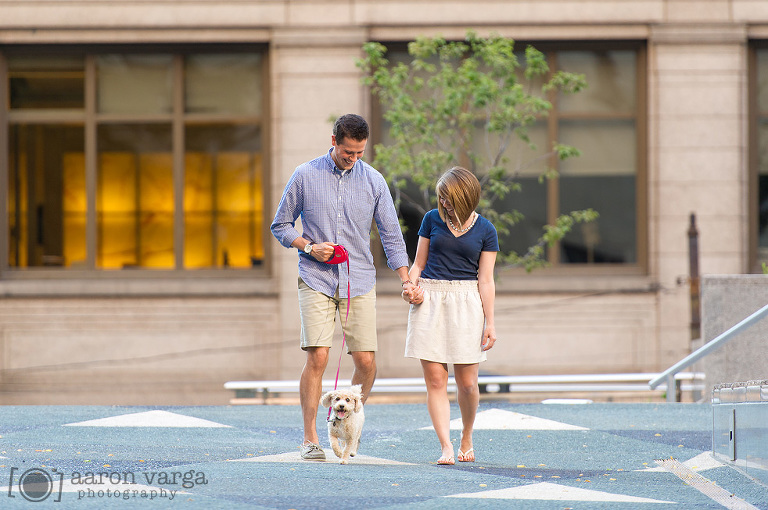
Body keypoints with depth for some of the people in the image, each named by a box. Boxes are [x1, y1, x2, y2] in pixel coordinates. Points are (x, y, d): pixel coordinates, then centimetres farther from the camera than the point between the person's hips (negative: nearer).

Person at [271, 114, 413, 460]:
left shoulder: (373, 181, 5)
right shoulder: (305, 176, 1)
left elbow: (391, 235, 8)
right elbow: (281, 225, 8)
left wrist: (406, 280, -2)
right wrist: (308, 247, -10)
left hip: (359, 282, 2)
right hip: (316, 280, -2)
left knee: (366, 361, -4)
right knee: (317, 357, -13)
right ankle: (310, 438, -5)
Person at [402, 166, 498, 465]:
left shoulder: (485, 231, 3)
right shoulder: (432, 219, 7)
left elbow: (485, 280, 2)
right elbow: (419, 263, 13)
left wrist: (490, 323, -2)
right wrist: (410, 287, -6)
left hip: (466, 304, -1)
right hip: (430, 301, 1)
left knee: (466, 383, 1)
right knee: (435, 380, -7)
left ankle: (466, 439, 25)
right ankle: (446, 447, -8)